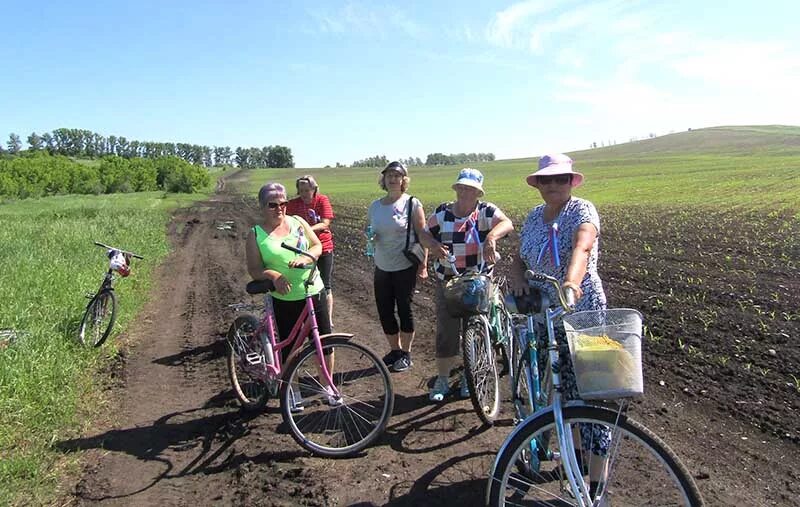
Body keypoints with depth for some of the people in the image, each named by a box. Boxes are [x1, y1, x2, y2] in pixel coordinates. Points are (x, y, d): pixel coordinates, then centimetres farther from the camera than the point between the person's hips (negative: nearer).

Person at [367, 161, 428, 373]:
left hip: (406, 268, -5)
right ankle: (394, 350, 29)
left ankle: (406, 354, 22)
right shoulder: (375, 206, 6)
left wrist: (423, 264, -11)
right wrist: (370, 238, -7)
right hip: (382, 268, 5)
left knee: (404, 310, 5)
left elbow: (422, 234, -7)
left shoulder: (412, 203, -7)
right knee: (384, 311, 9)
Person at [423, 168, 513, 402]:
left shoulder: (485, 211, -8)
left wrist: (491, 236, -47)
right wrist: (434, 245, -16)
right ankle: (442, 379, 18)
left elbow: (507, 223, -25)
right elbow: (426, 234, 7)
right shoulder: (442, 212, 1)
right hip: (447, 281, 1)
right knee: (446, 331, 3)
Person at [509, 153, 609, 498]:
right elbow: (519, 260, 11)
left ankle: (597, 482, 8)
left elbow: (582, 245, -30)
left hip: (581, 314, -6)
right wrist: (518, 280, -12)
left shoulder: (582, 210, -9)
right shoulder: (533, 217, 10)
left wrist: (571, 281, -48)